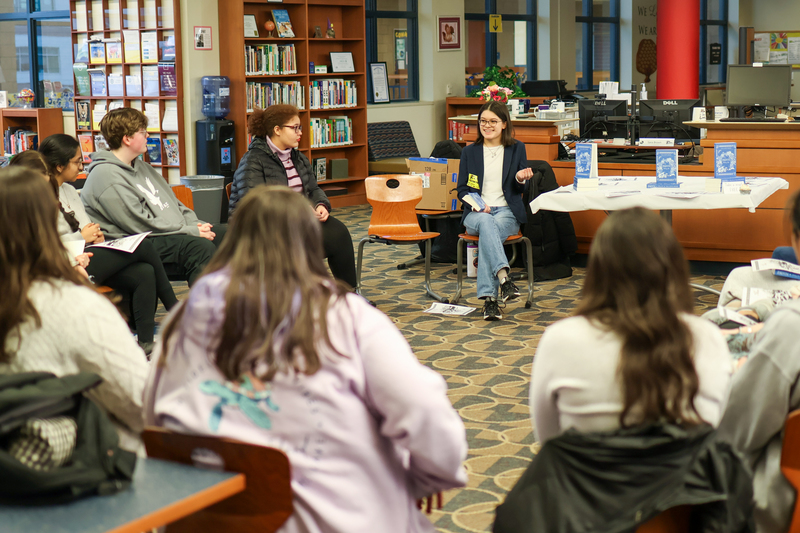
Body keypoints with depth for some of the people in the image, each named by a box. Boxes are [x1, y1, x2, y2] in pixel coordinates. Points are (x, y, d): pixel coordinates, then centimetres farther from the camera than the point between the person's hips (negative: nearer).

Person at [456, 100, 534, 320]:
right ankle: (504, 280, -55)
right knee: (486, 222, -38)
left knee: (489, 232, -36)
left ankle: (489, 298, -43)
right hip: (476, 213, 1)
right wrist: (475, 204, -9)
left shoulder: (517, 149, 12)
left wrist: (520, 179, -15)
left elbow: (520, 190, 10)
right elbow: (462, 189, 12)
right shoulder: (469, 152, 14)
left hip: (507, 211, 0)